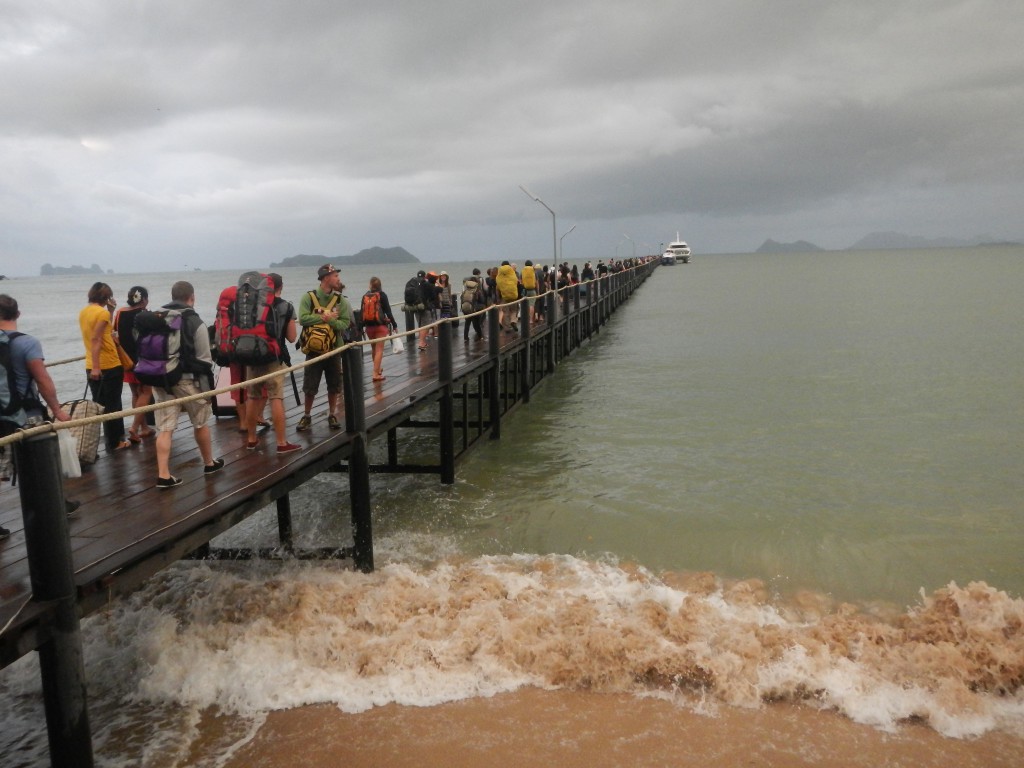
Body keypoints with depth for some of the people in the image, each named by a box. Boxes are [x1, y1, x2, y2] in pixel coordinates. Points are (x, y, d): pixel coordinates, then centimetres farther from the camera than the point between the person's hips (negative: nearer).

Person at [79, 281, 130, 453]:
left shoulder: (83, 312, 10)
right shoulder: (102, 312, -14)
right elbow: (95, 339, -22)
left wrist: (110, 310, 13)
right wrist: (97, 366, -24)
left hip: (93, 366, 7)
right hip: (109, 365, -7)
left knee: (98, 404, 15)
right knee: (112, 405, 2)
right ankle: (114, 442, 8)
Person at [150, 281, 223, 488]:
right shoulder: (195, 322, -9)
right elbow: (204, 359, -9)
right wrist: (208, 386, -2)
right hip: (187, 380, -4)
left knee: (164, 428, 2)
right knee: (200, 423, 14)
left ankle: (163, 475, -3)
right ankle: (209, 463, 29)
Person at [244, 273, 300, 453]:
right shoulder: (286, 307, -4)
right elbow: (291, 337, -3)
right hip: (274, 358, -4)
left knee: (252, 398, 12)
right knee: (276, 399, -4)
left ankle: (251, 440, 21)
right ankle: (282, 443, -3)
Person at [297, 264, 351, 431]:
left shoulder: (340, 300, 1)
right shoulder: (309, 297, -6)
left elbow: (345, 324, -8)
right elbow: (303, 319, -18)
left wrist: (329, 319, -23)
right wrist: (325, 317, -18)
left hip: (334, 349, 2)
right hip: (314, 350, -2)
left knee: (334, 386, 10)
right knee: (309, 387, 4)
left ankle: (332, 415, 25)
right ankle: (306, 416, 21)